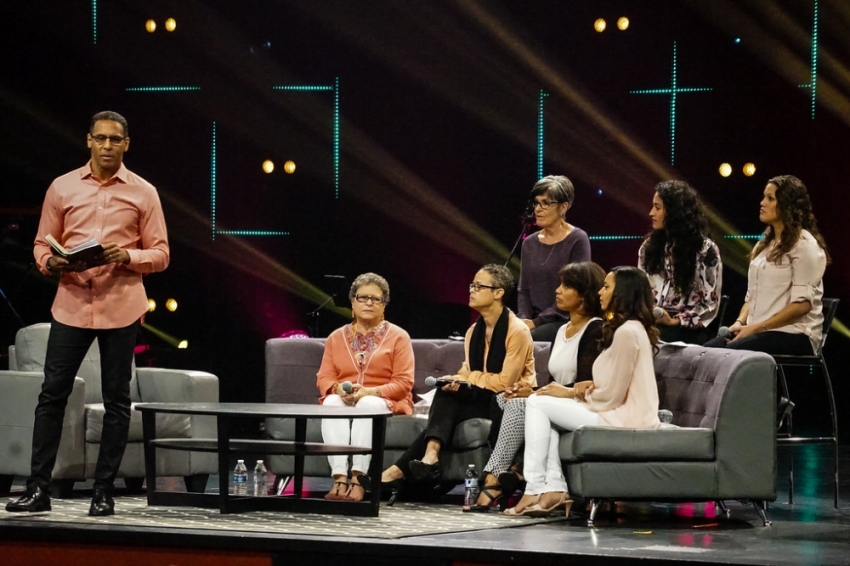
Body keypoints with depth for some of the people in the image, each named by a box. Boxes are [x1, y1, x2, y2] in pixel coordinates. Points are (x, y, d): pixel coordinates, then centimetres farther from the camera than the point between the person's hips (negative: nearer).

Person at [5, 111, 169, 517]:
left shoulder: (143, 193, 4)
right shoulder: (62, 188, 7)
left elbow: (160, 254, 4)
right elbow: (41, 244, 10)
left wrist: (127, 257, -15)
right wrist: (52, 262, -12)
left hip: (120, 307, -1)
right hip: (71, 303, 1)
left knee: (116, 400, 2)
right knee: (52, 393, -2)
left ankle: (104, 491, 9)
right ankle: (38, 488, 3)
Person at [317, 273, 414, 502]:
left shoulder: (398, 337, 7)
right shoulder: (337, 337, 17)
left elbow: (403, 383, -3)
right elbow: (324, 378, 8)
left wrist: (370, 392, -19)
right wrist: (338, 389, -16)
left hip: (386, 403, -2)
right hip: (343, 399, 2)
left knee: (368, 405, -39)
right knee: (332, 403, -34)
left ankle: (358, 478, -48)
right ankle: (339, 477, -48)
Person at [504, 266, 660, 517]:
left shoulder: (627, 332, -16)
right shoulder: (634, 328, 17)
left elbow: (612, 395, -17)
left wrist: (572, 393, -3)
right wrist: (590, 386, 1)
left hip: (622, 419, -11)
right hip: (619, 412, 11)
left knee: (538, 403, -6)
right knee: (544, 402, 11)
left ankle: (535, 489, -4)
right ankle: (554, 489, 0)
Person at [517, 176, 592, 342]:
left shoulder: (577, 240, -5)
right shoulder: (530, 243, 13)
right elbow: (523, 290, 14)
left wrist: (538, 322, -15)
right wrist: (524, 319, -7)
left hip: (565, 321, -5)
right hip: (534, 321, 5)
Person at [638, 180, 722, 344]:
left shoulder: (705, 250, 2)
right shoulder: (649, 246, 16)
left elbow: (711, 303, -1)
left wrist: (674, 321, -11)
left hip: (687, 333, -4)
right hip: (650, 329, 4)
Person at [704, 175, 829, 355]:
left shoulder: (804, 244, -6)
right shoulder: (764, 245, 20)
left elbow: (802, 304, -15)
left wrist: (757, 327, -17)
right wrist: (740, 322, -2)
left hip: (794, 334, -7)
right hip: (759, 333, 7)